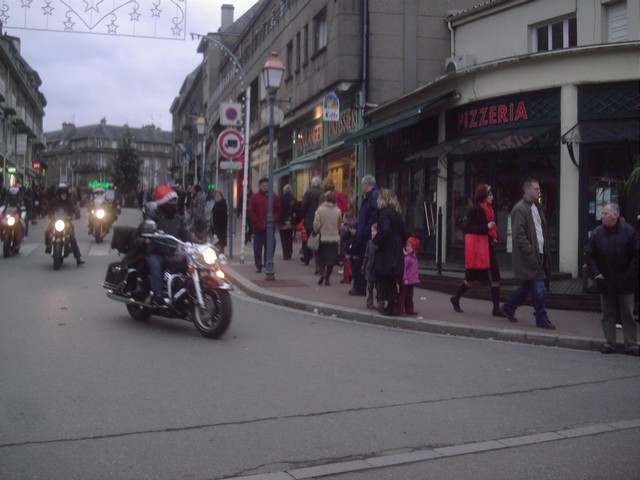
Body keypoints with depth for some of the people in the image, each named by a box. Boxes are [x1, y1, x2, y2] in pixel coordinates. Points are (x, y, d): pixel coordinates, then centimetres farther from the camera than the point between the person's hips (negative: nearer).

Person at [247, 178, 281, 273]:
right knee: (257, 248, 3)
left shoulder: (274, 197, 9)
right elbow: (250, 211, -2)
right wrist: (257, 222, -11)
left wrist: (274, 222, -8)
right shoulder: (254, 197, 4)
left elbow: (278, 211, 6)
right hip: (258, 228, -1)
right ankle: (258, 266, 12)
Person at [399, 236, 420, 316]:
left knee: (409, 295, 16)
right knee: (402, 295, -3)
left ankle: (409, 309, 25)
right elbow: (403, 269, -21)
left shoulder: (414, 257, 11)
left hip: (411, 280, 9)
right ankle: (400, 310, 0)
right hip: (406, 281, -9)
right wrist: (404, 279, -23)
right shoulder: (406, 258, -18)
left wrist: (416, 278, 21)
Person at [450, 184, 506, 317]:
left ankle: (496, 308, 2)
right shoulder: (474, 210, -11)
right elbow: (469, 228, -16)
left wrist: (494, 237, 7)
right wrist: (486, 227, -23)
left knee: (495, 278, 0)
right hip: (477, 248, -8)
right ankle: (456, 298, 24)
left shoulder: (489, 210, 13)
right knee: (474, 279, 3)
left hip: (488, 247, 8)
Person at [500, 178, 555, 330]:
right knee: (538, 287, -4)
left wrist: (544, 252, 11)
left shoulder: (537, 208, 15)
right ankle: (542, 319, 4)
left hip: (539, 253, 9)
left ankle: (509, 307, 30)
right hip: (529, 255, -9)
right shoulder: (520, 209, -13)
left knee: (529, 286, 16)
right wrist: (531, 253, -20)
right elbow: (519, 236, -18)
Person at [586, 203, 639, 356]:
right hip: (605, 282, 2)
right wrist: (596, 274, -7)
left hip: (625, 282, -2)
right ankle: (609, 344, 16)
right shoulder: (596, 233, -1)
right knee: (607, 315, 8)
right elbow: (590, 255, 2)